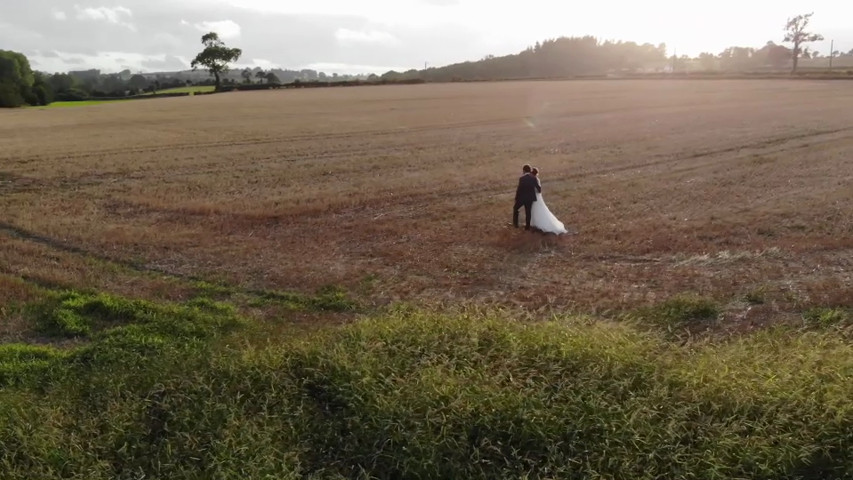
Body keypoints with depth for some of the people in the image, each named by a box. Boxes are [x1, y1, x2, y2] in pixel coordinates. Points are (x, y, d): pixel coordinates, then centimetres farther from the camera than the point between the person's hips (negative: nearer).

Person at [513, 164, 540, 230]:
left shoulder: (522, 178, -19)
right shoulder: (534, 178, -7)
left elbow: (519, 189, -16)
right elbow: (539, 188, -3)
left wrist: (516, 198, -2)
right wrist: (539, 190, 22)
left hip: (522, 197, -4)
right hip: (530, 198, 4)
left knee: (515, 208, 19)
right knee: (528, 212, 15)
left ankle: (515, 223, 23)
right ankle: (527, 226, 23)